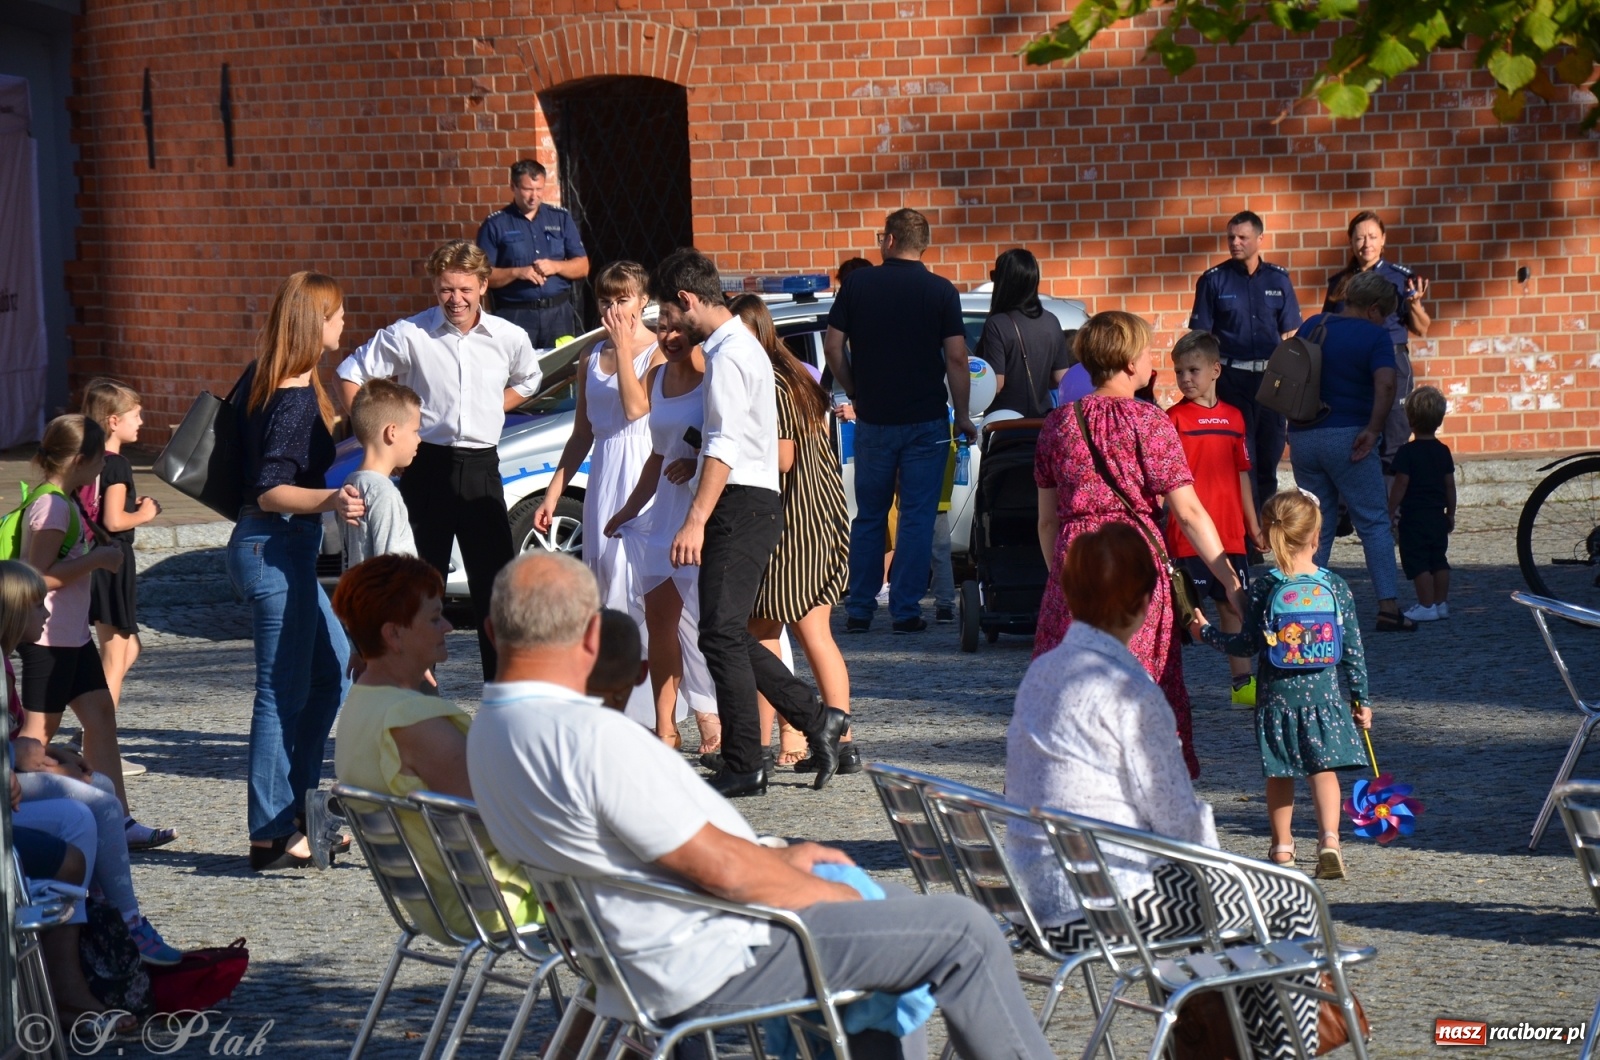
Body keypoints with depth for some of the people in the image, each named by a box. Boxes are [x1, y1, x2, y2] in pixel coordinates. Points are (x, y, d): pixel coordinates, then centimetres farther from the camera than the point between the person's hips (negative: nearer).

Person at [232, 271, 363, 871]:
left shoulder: (265, 381, 8)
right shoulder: (294, 400, -20)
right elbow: (271, 492, -25)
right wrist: (329, 501, -39)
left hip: (284, 550, 11)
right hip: (276, 549, -11)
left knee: (334, 666, 18)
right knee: (284, 691, -5)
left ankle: (295, 804, 22)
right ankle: (272, 837, -1)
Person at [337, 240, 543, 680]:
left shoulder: (509, 339, 3)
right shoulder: (408, 335, -6)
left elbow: (527, 381, 24)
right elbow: (350, 376, 3)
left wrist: (488, 412, 10)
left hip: (481, 468, 2)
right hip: (427, 467, -2)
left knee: (496, 584, 2)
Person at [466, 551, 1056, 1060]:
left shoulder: (489, 731, 4)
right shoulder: (591, 740, -28)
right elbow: (719, 867, -23)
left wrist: (778, 858, 14)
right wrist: (837, 894, -7)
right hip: (711, 964, -10)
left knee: (896, 902, 25)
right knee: (964, 933, -4)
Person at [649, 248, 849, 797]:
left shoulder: (728, 355, -13)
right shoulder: (740, 345, 19)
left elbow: (726, 446, -22)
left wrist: (696, 521, -27)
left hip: (740, 505, -10)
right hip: (751, 506, 10)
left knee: (721, 634, -10)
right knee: (729, 635, 11)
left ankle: (743, 768, -9)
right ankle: (817, 719, 15)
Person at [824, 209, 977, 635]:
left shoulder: (856, 285, 0)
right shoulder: (941, 291, -4)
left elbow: (833, 347, 0)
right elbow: (956, 358, -8)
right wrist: (962, 416, 1)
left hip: (873, 422, 2)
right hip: (925, 422, -2)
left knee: (868, 518, 12)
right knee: (917, 517, 2)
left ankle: (859, 611, 12)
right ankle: (906, 611, -1)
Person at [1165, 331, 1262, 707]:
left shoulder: (1233, 417, 11)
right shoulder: (1174, 418, -4)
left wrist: (1253, 525, 19)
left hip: (1230, 531, 5)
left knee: (1233, 605, 12)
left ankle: (1243, 683, 21)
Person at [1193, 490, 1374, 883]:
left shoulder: (1264, 590, -7)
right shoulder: (1335, 586, -3)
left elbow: (1249, 645, -4)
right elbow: (1352, 648, 1)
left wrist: (1207, 633, 12)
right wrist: (1360, 698, 10)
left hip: (1276, 695, -1)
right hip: (1323, 692, 1)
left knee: (1280, 775, 12)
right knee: (1323, 768, 7)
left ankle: (1282, 848, 19)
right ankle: (1329, 839, -11)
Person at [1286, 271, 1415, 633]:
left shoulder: (1311, 327, 12)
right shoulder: (1374, 336, -5)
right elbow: (1385, 383, -20)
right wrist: (1373, 429, -16)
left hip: (1302, 437, 5)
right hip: (1346, 437, -5)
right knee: (1374, 523, 1)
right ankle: (1388, 607, -5)